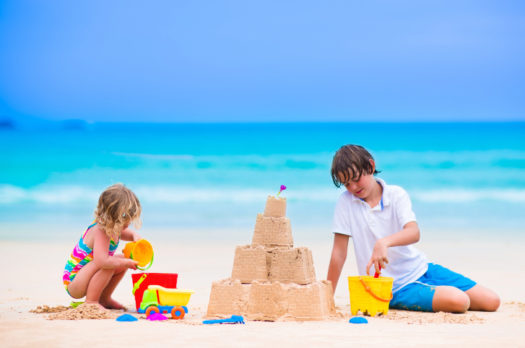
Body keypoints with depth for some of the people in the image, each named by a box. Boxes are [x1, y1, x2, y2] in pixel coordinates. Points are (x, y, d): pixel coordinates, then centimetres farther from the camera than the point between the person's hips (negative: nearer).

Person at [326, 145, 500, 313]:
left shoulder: (396, 195, -2)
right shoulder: (346, 202, -4)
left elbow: (414, 233, -20)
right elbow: (339, 251, -4)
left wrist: (384, 242, -41)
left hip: (420, 268, 4)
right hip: (396, 288, -4)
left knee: (492, 301, -3)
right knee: (459, 301, -28)